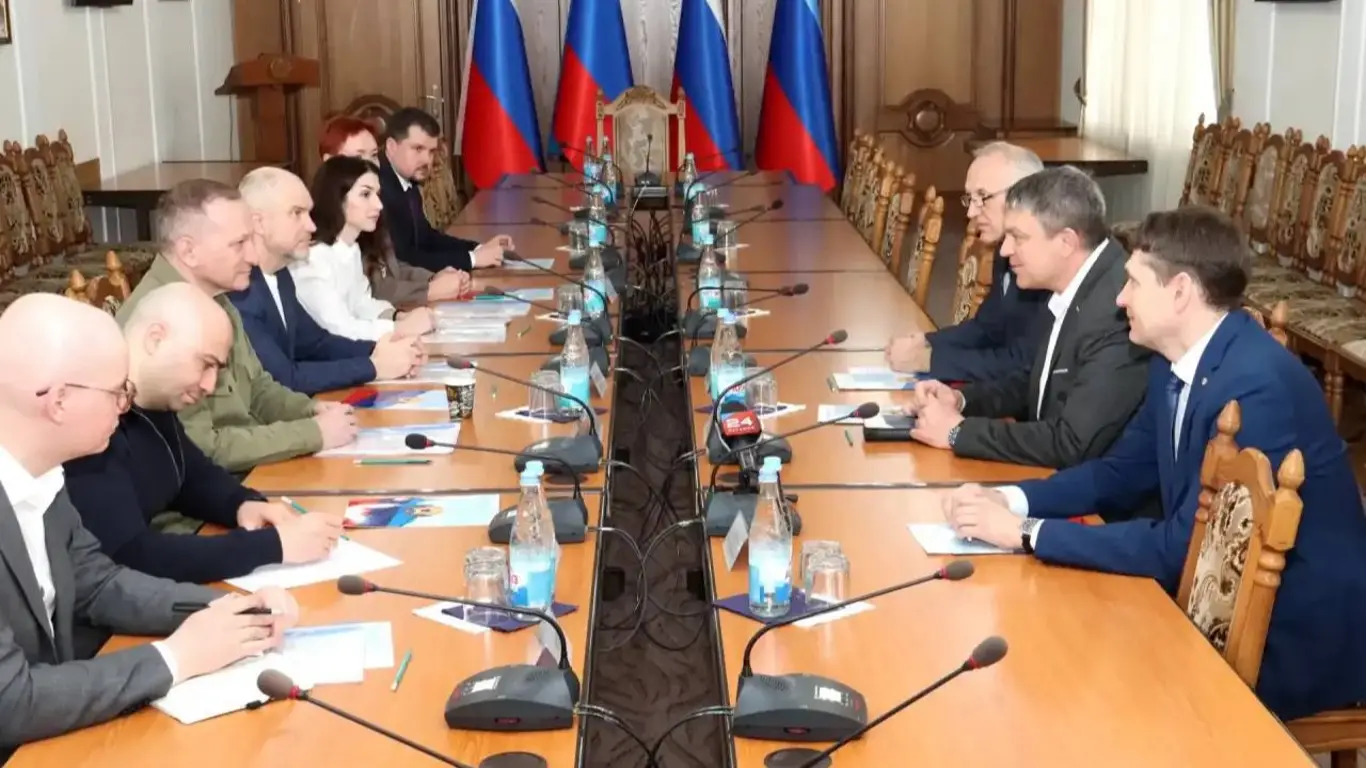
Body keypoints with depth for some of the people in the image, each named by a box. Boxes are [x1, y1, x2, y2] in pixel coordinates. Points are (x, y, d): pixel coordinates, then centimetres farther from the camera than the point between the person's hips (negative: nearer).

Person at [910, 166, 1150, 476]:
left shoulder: (1116, 311, -26)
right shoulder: (1074, 291, 2)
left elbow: (1073, 445, -28)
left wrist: (959, 431, -18)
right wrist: (961, 399, 1)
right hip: (1056, 476, 8)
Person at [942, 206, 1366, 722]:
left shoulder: (1258, 385, -28)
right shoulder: (1176, 364, 0)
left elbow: (1182, 547, -28)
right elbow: (1122, 471, 11)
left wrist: (1025, 533, -25)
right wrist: (1010, 500, -6)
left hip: (1300, 637, -7)